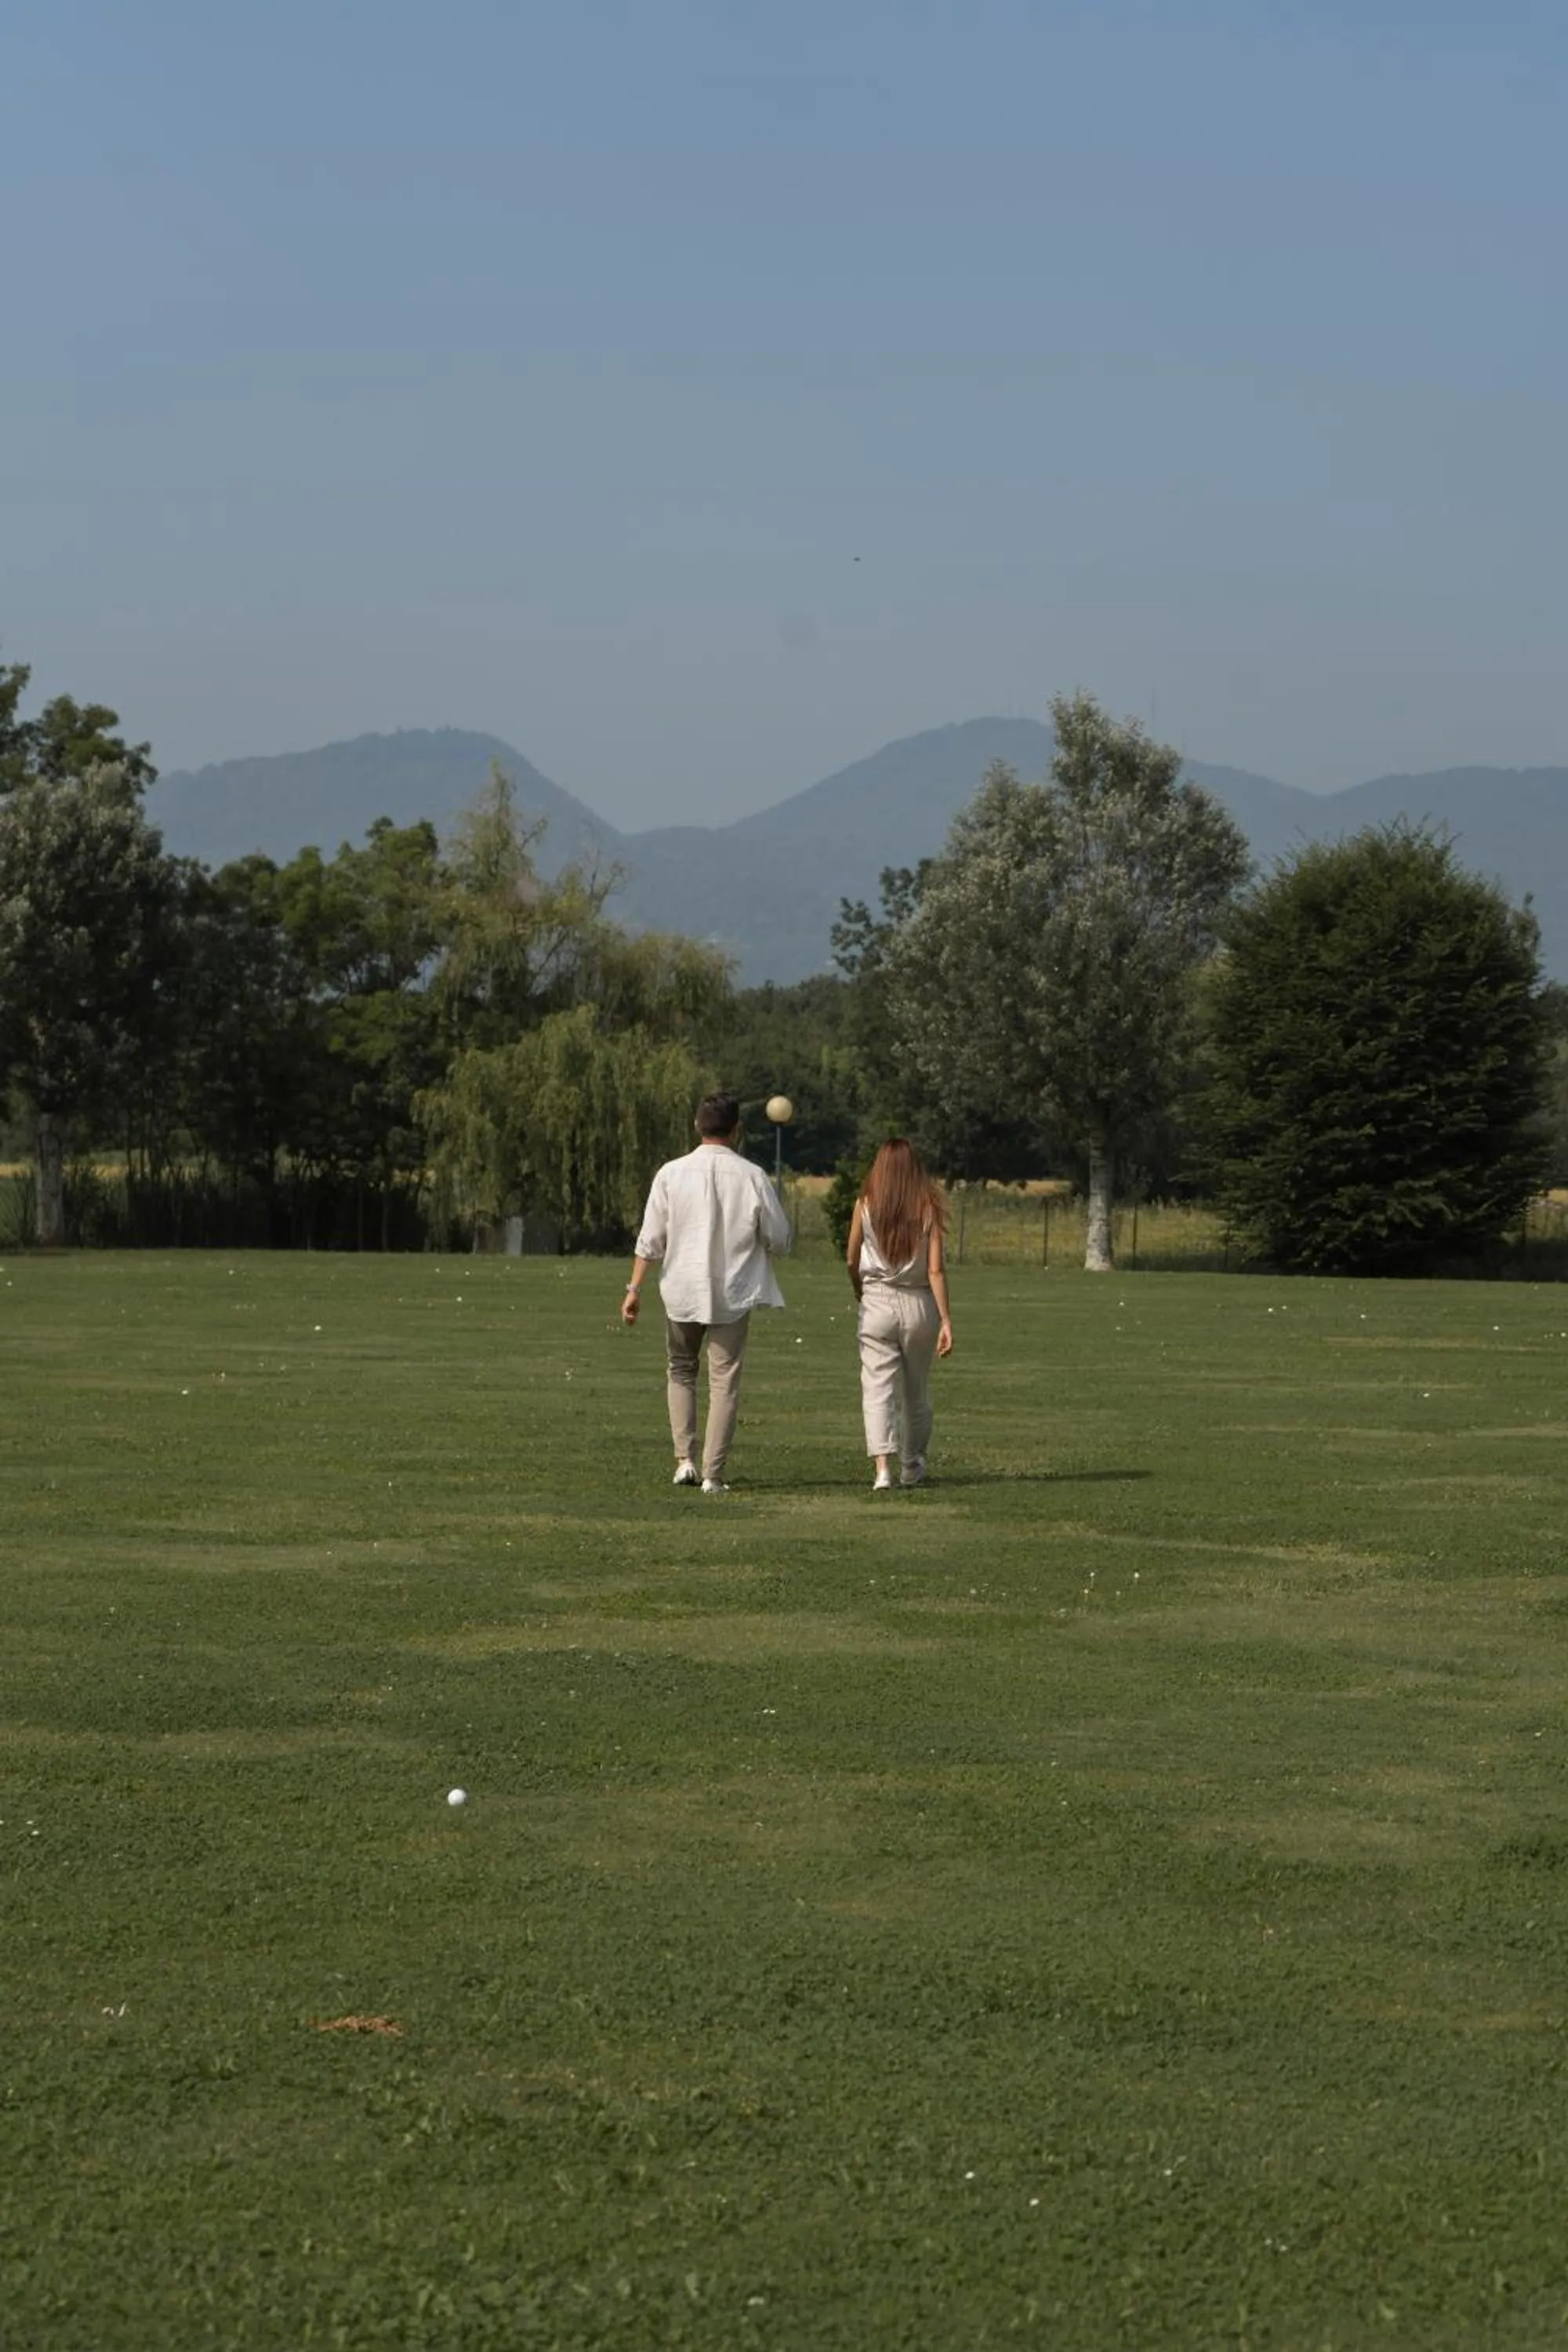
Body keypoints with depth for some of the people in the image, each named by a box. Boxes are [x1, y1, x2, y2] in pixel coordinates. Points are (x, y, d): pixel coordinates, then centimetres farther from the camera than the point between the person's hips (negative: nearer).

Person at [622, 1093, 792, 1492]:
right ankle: (712, 1474, 1)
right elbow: (780, 1238, -1)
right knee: (724, 1382, 4)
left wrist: (635, 1288, 1)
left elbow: (651, 1240, -5)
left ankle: (685, 1460, 10)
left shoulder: (671, 1174, -5)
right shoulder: (751, 1176, -7)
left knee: (681, 1371, 20)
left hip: (681, 1291, 1)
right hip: (732, 1294, -1)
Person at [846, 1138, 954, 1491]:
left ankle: (883, 1467, -22)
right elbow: (936, 1269, -9)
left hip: (877, 1303, -1)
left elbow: (852, 1260, 5)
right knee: (916, 1392, 17)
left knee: (878, 1389, -5)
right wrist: (946, 1321, -7)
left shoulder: (866, 1206, -4)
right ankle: (912, 1467, 31)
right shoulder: (928, 1208, -5)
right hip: (919, 1304, 1)